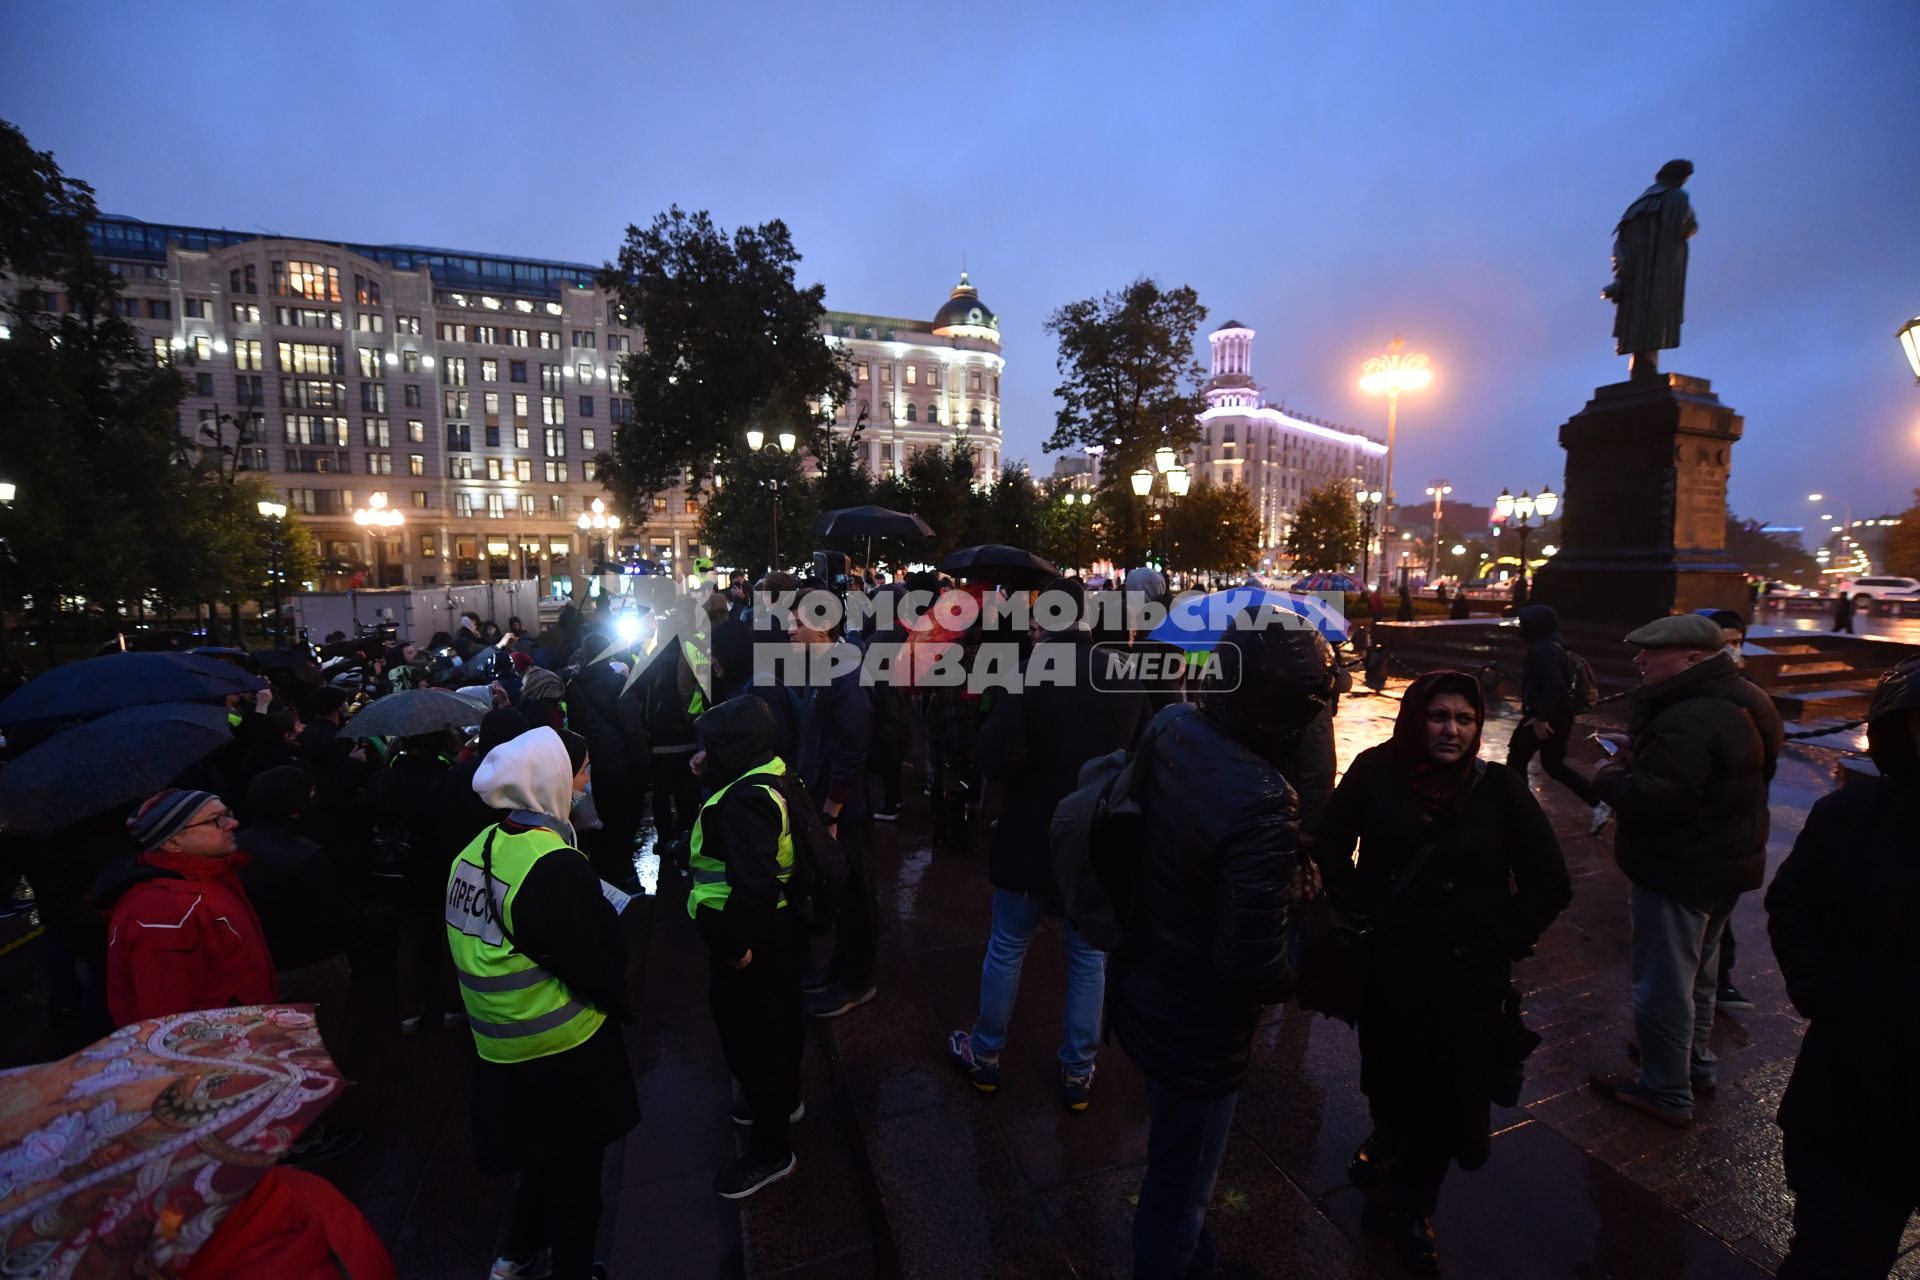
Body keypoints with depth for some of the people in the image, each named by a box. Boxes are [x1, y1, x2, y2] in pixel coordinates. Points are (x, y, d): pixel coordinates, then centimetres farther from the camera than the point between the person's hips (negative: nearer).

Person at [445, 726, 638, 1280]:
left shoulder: (477, 850, -4)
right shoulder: (556, 866, -29)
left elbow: (484, 945, 7)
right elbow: (598, 963, -21)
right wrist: (620, 1008, -1)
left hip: (498, 1042, 8)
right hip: (564, 1047, -7)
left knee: (542, 1152, 30)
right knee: (575, 1165, 17)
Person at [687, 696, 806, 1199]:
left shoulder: (746, 800, -29)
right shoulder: (763, 779, 3)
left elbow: (754, 882, -35)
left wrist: (738, 943, -27)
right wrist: (709, 777, 6)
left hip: (750, 939, -10)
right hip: (774, 929, 10)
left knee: (750, 1036, 6)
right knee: (775, 1019, 27)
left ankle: (770, 1152, 24)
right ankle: (783, 1101, 50)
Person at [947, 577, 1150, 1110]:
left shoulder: (1030, 674, -20)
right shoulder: (1127, 676, -5)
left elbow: (996, 758, -25)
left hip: (1032, 838, -3)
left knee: (1006, 950, 16)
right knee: (1089, 958, 17)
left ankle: (985, 1055, 34)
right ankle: (1078, 1072, 30)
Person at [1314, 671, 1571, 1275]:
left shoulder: (1500, 787, -11)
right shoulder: (1376, 771, -11)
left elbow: (1550, 883, -3)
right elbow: (1330, 846, 0)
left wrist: (1503, 940, -5)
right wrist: (1358, 908, -5)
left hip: (1466, 974, 0)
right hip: (1386, 962, 1)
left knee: (1446, 1091, 14)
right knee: (1388, 1072, 21)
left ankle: (1415, 1204, 43)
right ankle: (1389, 1141, 55)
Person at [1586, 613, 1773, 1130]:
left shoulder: (1692, 721, -28)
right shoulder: (1731, 700, 7)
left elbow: (1655, 798, -33)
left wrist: (1609, 778, -15)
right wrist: (1638, 754, 1)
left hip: (1681, 871, -11)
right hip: (1723, 861, 11)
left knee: (1663, 984, 5)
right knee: (1695, 972, 26)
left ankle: (1666, 1091, 19)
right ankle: (1696, 1064, 44)